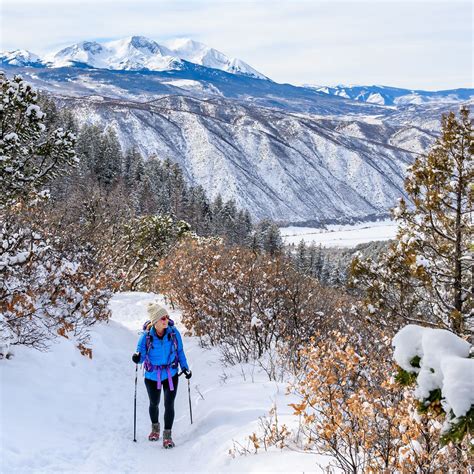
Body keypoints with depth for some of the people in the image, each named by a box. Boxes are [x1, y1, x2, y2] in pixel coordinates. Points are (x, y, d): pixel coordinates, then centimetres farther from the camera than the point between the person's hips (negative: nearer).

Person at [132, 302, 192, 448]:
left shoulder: (173, 332, -14)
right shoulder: (146, 336, -18)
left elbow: (180, 351, 1)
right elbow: (141, 355, -12)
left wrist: (185, 367, -2)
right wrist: (137, 358, -35)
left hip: (171, 374, 0)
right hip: (152, 376, 0)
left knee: (169, 404, -6)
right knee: (154, 403, 19)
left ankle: (167, 435, 9)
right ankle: (155, 427, 46)